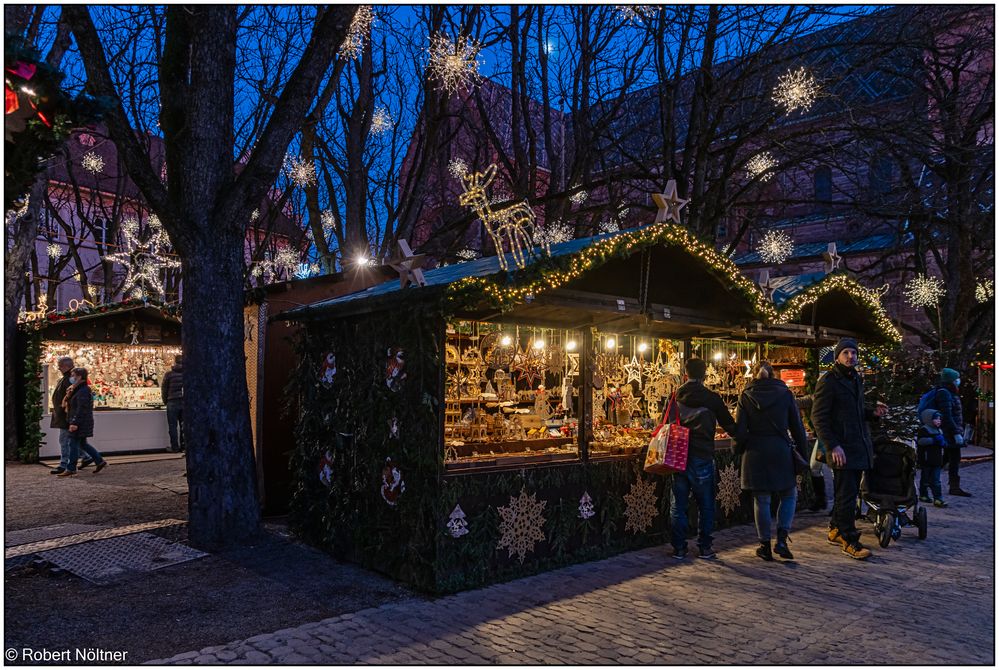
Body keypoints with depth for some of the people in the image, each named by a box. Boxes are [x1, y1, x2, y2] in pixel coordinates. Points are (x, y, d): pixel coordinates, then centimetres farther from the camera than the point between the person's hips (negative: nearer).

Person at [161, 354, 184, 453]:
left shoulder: (169, 375, -3)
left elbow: (164, 389, 2)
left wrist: (165, 402, 16)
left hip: (173, 403, -2)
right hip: (185, 403, 2)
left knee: (172, 426, 5)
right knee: (184, 425, 9)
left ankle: (175, 447, 6)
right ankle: (183, 446, 11)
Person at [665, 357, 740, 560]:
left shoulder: (675, 397, 3)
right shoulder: (711, 398, -5)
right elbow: (729, 424, 3)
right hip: (702, 458, -2)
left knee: (678, 504, 9)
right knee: (705, 504, 10)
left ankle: (679, 548, 11)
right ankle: (704, 547, 13)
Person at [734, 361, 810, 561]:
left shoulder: (746, 396, 0)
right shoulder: (785, 393, 0)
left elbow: (740, 429, -2)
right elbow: (797, 427, 2)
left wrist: (739, 449, 14)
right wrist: (803, 455, 8)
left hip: (755, 453, 1)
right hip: (781, 451, 0)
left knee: (761, 500, 9)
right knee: (789, 495, 15)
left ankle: (765, 545, 14)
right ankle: (781, 539, 2)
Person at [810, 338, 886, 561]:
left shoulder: (856, 379, 17)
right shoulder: (828, 381, -10)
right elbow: (818, 417, -14)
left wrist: (872, 412, 6)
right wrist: (833, 446, -21)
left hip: (859, 447, 8)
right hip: (842, 449, -8)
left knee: (848, 492, 14)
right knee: (847, 495, -6)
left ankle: (836, 531, 26)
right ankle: (849, 540, 1)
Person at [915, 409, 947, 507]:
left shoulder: (939, 431, 16)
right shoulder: (923, 430, -9)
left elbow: (944, 444, 24)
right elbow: (920, 440, -24)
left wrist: (943, 443, 1)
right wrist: (933, 440, -26)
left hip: (936, 460, 6)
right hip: (926, 460, -6)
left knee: (935, 480, 2)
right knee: (925, 478, 8)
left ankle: (938, 499, -1)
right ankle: (923, 495, 22)